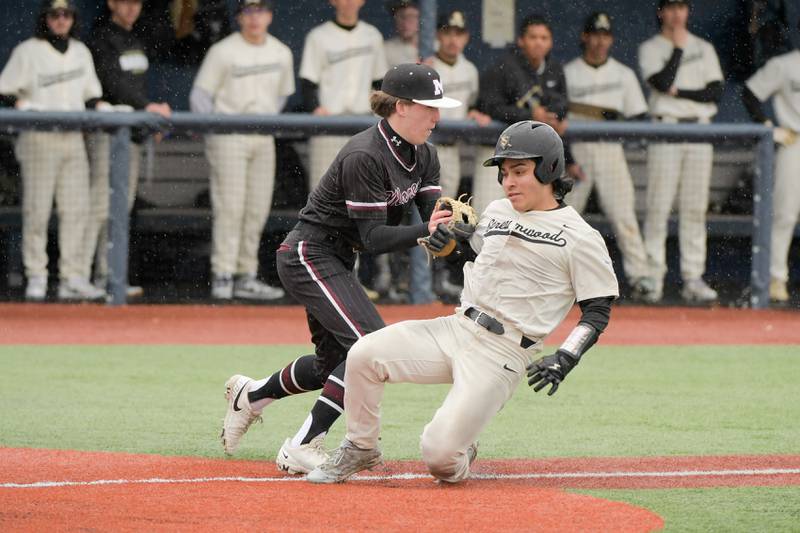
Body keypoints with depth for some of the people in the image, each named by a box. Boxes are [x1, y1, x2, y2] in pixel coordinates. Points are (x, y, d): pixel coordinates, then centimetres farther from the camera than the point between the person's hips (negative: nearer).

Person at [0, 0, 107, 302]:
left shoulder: (80, 52, 15)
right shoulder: (28, 52, -1)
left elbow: (91, 95, 21)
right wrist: (27, 107, -20)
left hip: (74, 139, 5)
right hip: (39, 139, -5)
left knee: (76, 209, 0)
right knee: (37, 209, -5)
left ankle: (71, 278, 3)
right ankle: (36, 277, 0)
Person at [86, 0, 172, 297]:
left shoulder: (135, 40, 19)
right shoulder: (101, 39, -8)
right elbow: (114, 82, -21)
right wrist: (147, 106, -30)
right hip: (107, 130, -8)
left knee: (122, 207, 7)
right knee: (99, 203, -13)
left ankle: (107, 278, 10)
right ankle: (79, 277, -12)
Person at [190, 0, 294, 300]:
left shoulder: (282, 54, 9)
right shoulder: (223, 52, -6)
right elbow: (200, 95, -4)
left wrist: (269, 120, 9)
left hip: (263, 139, 6)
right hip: (229, 138, -5)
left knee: (257, 210, 5)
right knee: (229, 207, -10)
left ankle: (246, 278, 12)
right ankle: (222, 277, -9)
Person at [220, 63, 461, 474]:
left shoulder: (423, 155, 2)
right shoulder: (364, 157, -25)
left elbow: (433, 213, -7)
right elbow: (374, 237, -26)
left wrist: (450, 224, -29)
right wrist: (424, 232, -40)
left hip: (336, 261, 10)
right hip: (309, 255, -10)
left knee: (334, 361, 18)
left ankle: (250, 394, 42)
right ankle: (303, 448, -18)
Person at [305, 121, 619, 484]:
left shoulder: (580, 238, -7)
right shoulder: (496, 211, 13)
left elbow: (598, 311, -5)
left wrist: (565, 359, -18)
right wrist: (455, 244, 9)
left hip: (502, 354, -6)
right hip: (456, 328, 6)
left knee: (438, 453, -19)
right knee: (364, 354, -14)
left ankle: (458, 460, 20)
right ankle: (360, 449, 7)